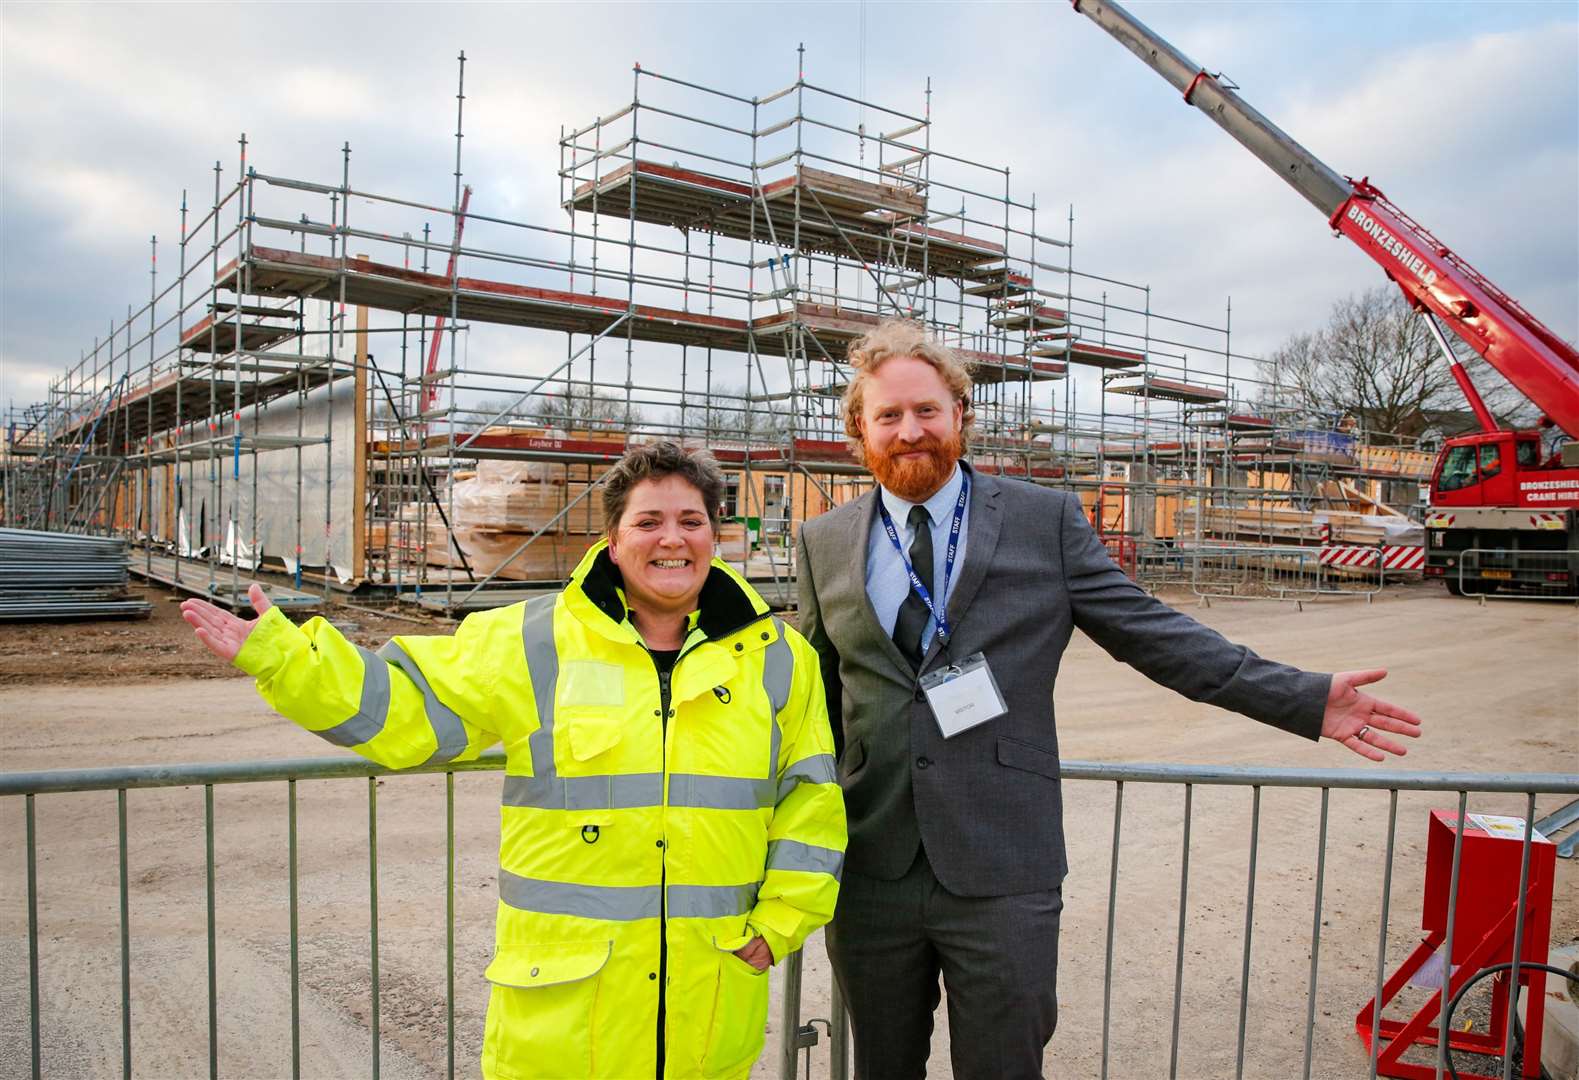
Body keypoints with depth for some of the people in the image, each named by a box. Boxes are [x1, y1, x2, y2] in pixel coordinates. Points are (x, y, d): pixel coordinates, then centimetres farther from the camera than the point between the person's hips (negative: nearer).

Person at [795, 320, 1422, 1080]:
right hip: (869, 869, 3)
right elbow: (813, 693, 12)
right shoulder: (824, 544, 5)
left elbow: (1155, 634, -1)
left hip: (1001, 874, -2)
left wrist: (1306, 700, -6)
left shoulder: (1045, 521, -1)